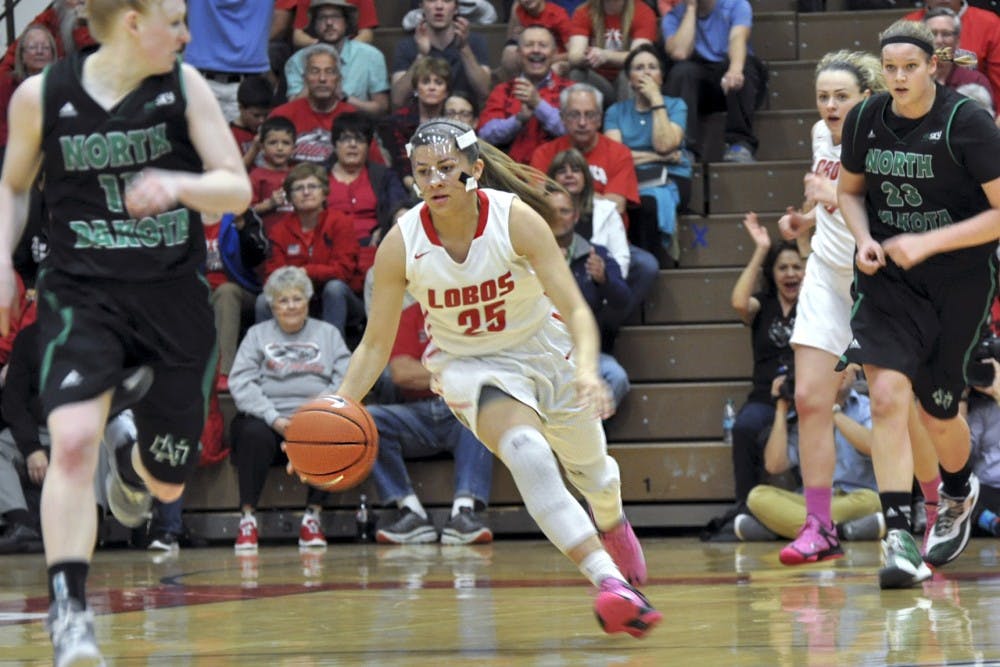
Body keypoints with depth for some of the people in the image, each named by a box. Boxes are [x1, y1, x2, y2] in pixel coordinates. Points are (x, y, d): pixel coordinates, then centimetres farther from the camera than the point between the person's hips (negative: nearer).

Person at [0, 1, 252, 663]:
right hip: (82, 293, -2)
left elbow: (238, 190, -5)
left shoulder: (185, 87, -2)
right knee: (73, 440, -26)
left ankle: (131, 466, 48)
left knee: (167, 483, 10)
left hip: (174, 295, 2)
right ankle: (69, 607, -21)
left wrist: (176, 184, -25)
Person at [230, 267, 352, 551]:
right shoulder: (257, 334, 18)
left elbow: (347, 378, 7)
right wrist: (273, 417, -13)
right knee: (254, 433, -35)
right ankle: (247, 518, -28)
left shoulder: (328, 334, 21)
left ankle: (312, 517, -21)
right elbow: (240, 383, 2)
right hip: (266, 418, -1)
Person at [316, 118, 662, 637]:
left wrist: (587, 370, -46)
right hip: (470, 364, -1)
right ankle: (608, 581, -35)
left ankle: (612, 526, 58)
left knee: (589, 467, 20)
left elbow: (575, 308, -28)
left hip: (543, 347, 1)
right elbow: (376, 344, -13)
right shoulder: (401, 244, -22)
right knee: (527, 454, -30)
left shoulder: (515, 219, -27)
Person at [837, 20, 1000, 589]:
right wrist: (865, 241, -5)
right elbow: (850, 190, 15)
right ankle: (899, 538, -17)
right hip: (889, 280, 3)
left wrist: (927, 243, -23)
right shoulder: (866, 119, -2)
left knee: (937, 410, 10)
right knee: (887, 398, -16)